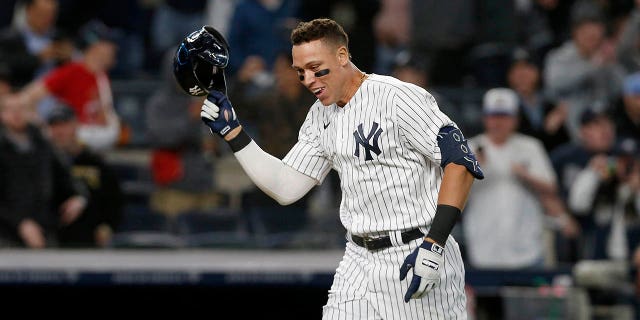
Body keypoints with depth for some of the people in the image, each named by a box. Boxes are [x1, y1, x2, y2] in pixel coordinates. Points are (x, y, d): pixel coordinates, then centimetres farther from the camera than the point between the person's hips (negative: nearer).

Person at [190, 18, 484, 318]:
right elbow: (285, 188, 14)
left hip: (416, 257, -7)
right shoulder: (320, 117, 12)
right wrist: (230, 130, 7)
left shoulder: (395, 97, -12)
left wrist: (434, 245, -23)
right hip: (359, 262, 7)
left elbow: (461, 163, -17)